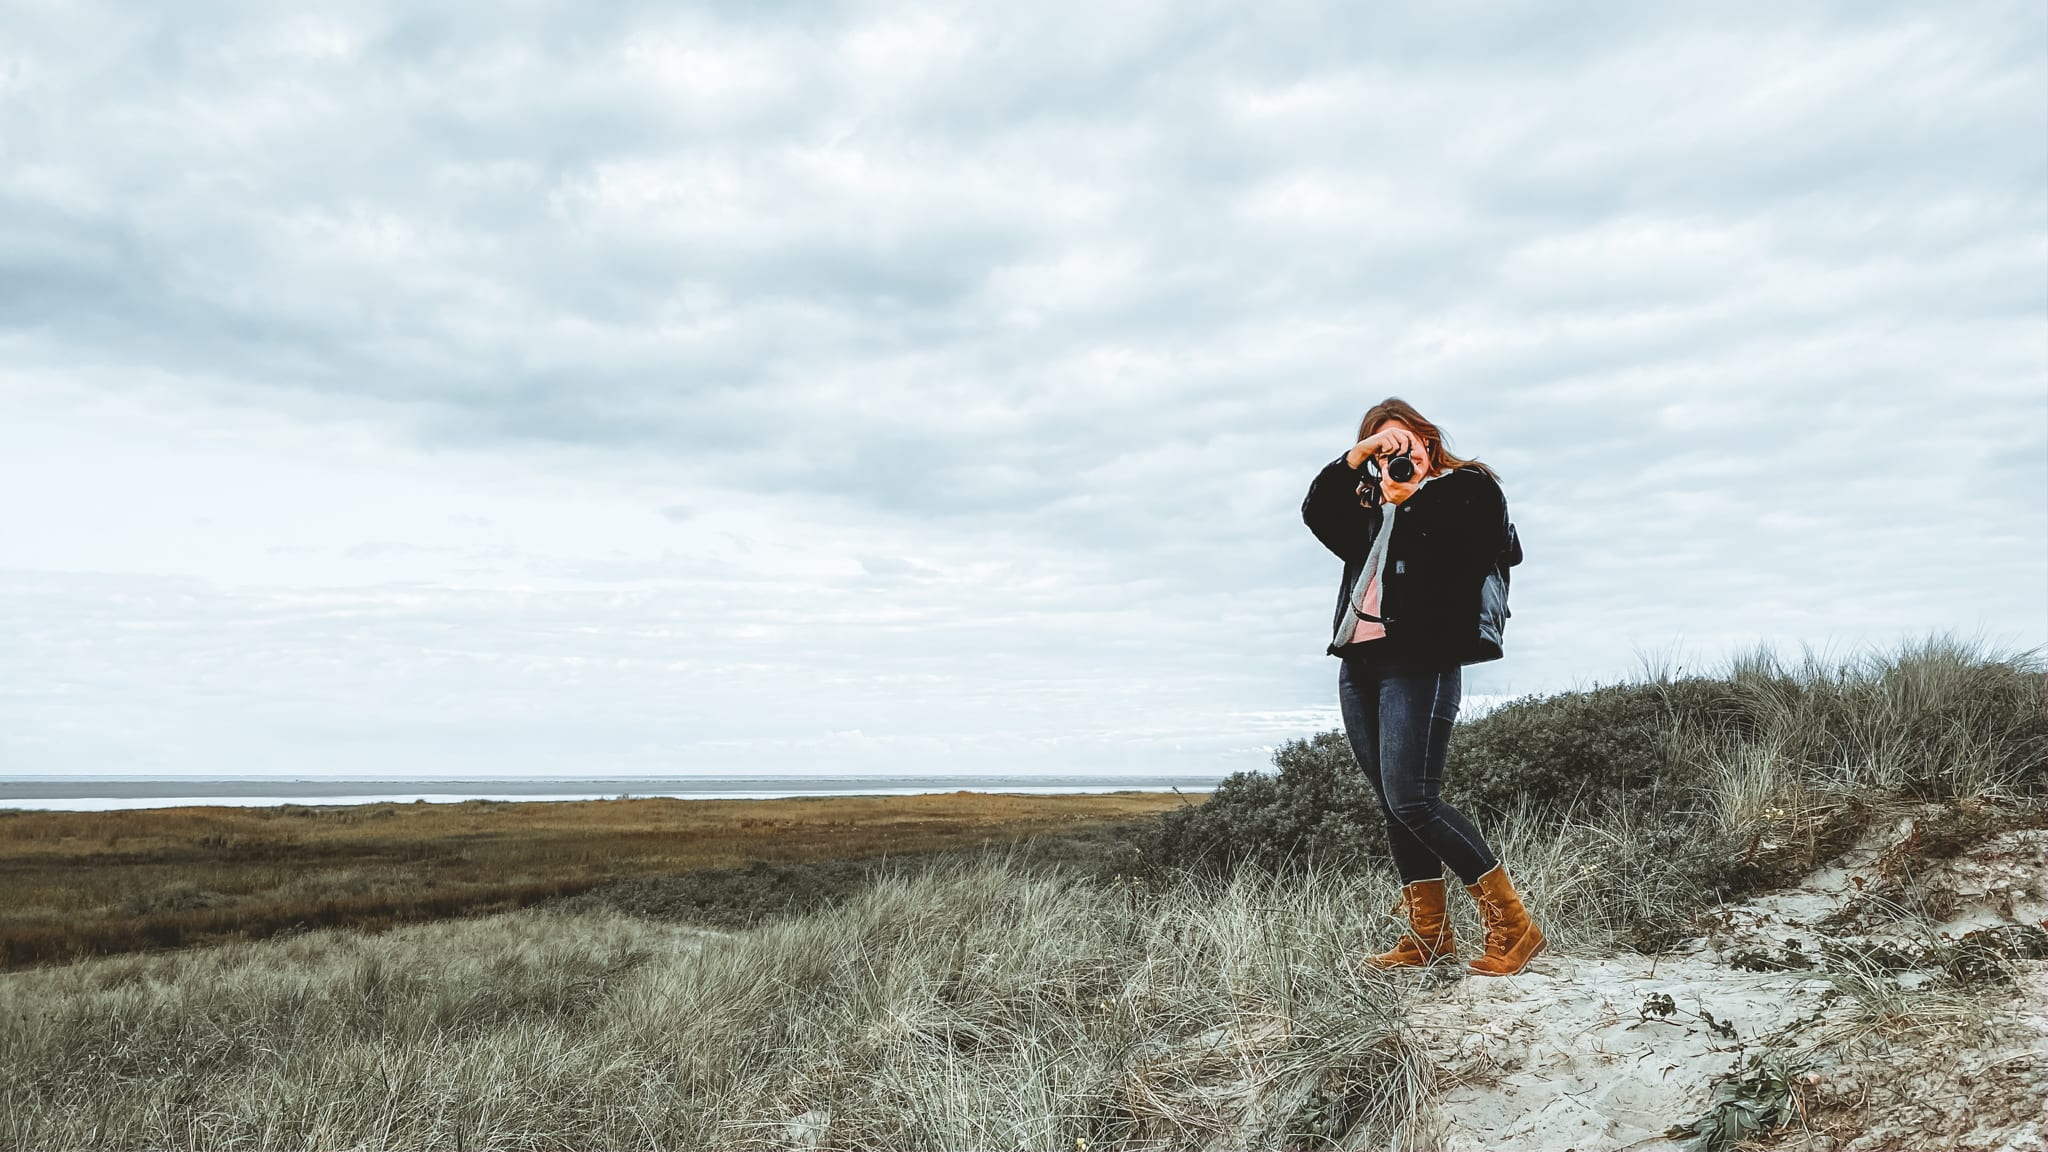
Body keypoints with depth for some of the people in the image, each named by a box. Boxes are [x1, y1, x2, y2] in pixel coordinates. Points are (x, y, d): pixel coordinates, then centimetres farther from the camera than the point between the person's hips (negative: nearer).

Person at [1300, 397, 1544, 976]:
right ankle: (1429, 936, 13)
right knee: (1392, 806, 6)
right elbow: (1316, 511, 6)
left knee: (1411, 801, -15)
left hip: (1419, 662, -7)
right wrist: (1358, 454, -4)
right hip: (1359, 663, 7)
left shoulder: (1467, 487, 5)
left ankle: (1512, 925, -6)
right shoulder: (1369, 501, 22)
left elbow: (1497, 547, -12)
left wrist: (1405, 502, -13)